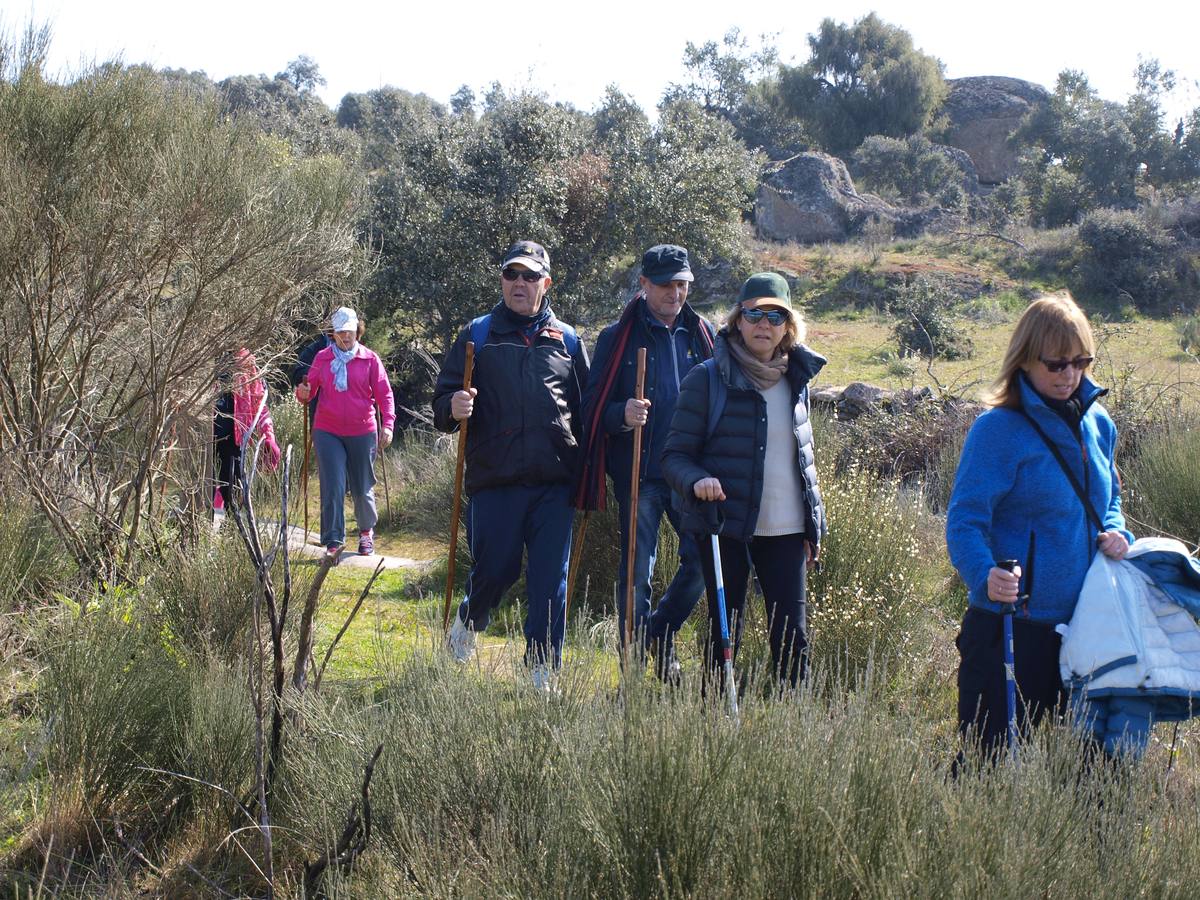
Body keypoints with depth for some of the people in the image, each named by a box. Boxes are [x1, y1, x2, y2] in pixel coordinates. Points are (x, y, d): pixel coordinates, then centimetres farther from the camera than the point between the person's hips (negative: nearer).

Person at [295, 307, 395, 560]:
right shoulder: (322, 358, 5)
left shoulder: (370, 359, 1)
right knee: (332, 488, -8)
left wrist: (388, 424, -12)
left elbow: (384, 394, 0)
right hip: (327, 433, 0)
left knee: (363, 489, 11)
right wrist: (303, 393, -18)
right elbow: (310, 390, 6)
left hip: (362, 433, 0)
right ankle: (333, 543, -7)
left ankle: (366, 532, 36)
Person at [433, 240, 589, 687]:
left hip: (554, 483, 1)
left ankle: (542, 669, 10)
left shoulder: (567, 340, 12)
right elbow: (442, 402, 6)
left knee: (550, 580, 0)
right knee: (495, 569, 5)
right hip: (494, 482, -1)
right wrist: (453, 409, -18)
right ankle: (468, 621, 38)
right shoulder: (477, 335, 8)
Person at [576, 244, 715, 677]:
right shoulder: (618, 337, 2)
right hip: (638, 474, -3)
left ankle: (659, 632, 23)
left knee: (704, 558, -2)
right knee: (636, 572, -2)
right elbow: (593, 408, 0)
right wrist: (622, 415, -22)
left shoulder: (702, 335, 12)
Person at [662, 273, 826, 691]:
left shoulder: (796, 380, 11)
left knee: (793, 635, 3)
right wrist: (697, 481, -27)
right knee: (724, 631, 3)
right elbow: (675, 456, -5)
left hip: (786, 530, 4)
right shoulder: (707, 379, -4)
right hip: (726, 526, -4)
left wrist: (815, 526, 15)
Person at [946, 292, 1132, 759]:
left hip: (1080, 624, 6)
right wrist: (985, 574, -37)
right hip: (1008, 628, -6)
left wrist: (1115, 531, 2)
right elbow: (965, 520, -17)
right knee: (994, 755, -2)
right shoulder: (998, 429, -11)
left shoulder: (1097, 423, 10)